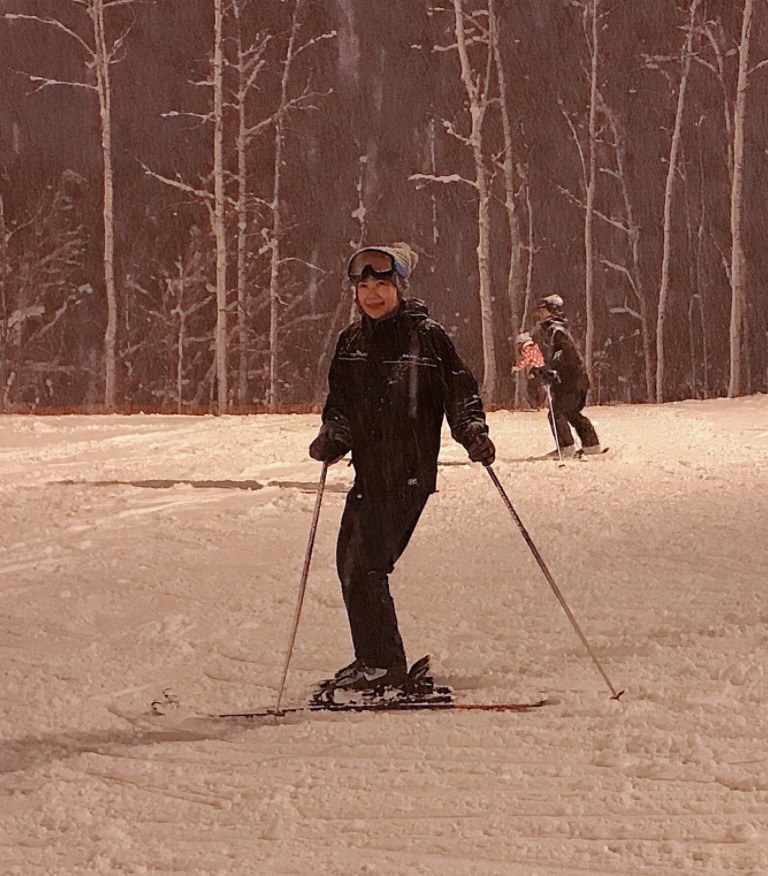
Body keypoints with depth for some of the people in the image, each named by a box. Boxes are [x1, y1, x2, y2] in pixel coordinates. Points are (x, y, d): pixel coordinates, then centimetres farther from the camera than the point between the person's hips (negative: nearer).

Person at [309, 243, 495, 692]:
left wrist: (473, 432, -17)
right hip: (369, 470, 7)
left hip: (409, 472, -6)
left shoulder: (427, 335, -3)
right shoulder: (352, 342, 13)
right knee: (351, 561, 8)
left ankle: (383, 663, -3)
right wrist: (332, 438, -1)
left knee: (366, 565, -12)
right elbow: (340, 405, 17)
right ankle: (376, 660, 23)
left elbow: (461, 390, -2)